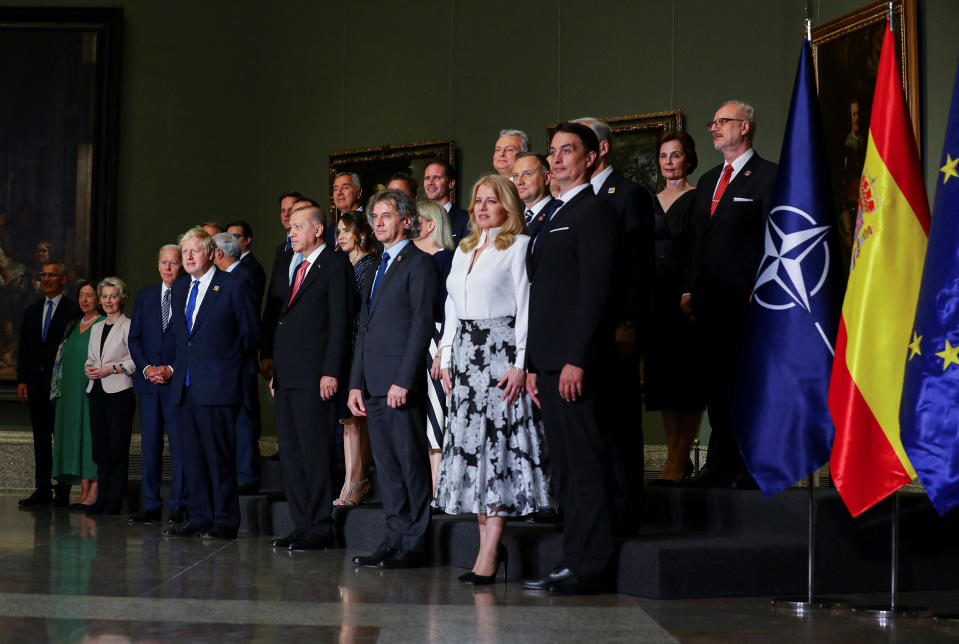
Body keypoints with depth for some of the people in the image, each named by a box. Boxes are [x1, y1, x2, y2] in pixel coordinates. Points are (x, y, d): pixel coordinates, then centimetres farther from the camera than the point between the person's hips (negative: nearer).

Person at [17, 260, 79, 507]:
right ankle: (42, 490, 14)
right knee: (41, 438, 9)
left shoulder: (74, 311, -3)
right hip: (36, 384, 6)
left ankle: (63, 492, 1)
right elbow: (23, 348, 14)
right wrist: (21, 380, 5)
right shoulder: (31, 311, 15)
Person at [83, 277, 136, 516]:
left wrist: (111, 368, -16)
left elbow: (135, 360, -9)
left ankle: (115, 502, -1)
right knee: (99, 448, 7)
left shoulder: (128, 326, -3)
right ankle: (103, 499, 13)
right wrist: (88, 367, 3)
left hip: (119, 391, -7)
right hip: (97, 391, 7)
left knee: (118, 448, -5)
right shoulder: (96, 328, 18)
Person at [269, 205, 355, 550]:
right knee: (290, 455, 9)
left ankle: (321, 528, 1)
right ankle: (302, 525, 15)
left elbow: (340, 322, -11)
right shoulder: (299, 269, 22)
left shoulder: (335, 265, -4)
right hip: (287, 377, 9)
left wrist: (330, 373, -18)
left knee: (315, 453, -6)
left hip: (314, 378, -9)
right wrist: (275, 372, 16)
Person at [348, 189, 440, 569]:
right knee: (386, 466, 10)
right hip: (374, 385, 8)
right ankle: (395, 539, 15)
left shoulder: (419, 263, -5)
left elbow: (422, 325, -13)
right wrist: (356, 382, 13)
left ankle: (415, 545, 1)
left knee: (411, 463, -4)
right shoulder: (377, 269, 21)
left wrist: (403, 381, -19)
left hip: (400, 384, -8)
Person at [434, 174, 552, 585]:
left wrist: (520, 364, -15)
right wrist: (447, 358, 13)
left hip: (500, 350, -7)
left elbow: (526, 308, -8)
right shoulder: (464, 250, 19)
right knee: (469, 443, 3)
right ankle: (488, 543, 10)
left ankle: (488, 556, -11)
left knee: (496, 444, -10)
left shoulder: (519, 246, -1)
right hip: (464, 351, 7)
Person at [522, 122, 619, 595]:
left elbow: (595, 289, -16)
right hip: (550, 360, 10)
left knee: (583, 463, -7)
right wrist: (534, 365, 17)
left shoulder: (593, 210, -7)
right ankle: (575, 560, 15)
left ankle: (590, 567, -3)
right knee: (564, 466, 10)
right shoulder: (552, 216, 22)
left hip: (574, 361, -10)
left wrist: (576, 360, -21)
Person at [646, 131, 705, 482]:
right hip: (654, 295, 6)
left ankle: (680, 461, -2)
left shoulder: (698, 199, -2)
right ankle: (675, 459, 12)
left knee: (686, 376, -5)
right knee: (661, 374, 6)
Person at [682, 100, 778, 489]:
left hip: (747, 301, -7)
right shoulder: (708, 182, 21)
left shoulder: (769, 176, -2)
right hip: (710, 303, 7)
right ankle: (722, 465, 15)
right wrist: (689, 290, 14)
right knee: (717, 385, 8)